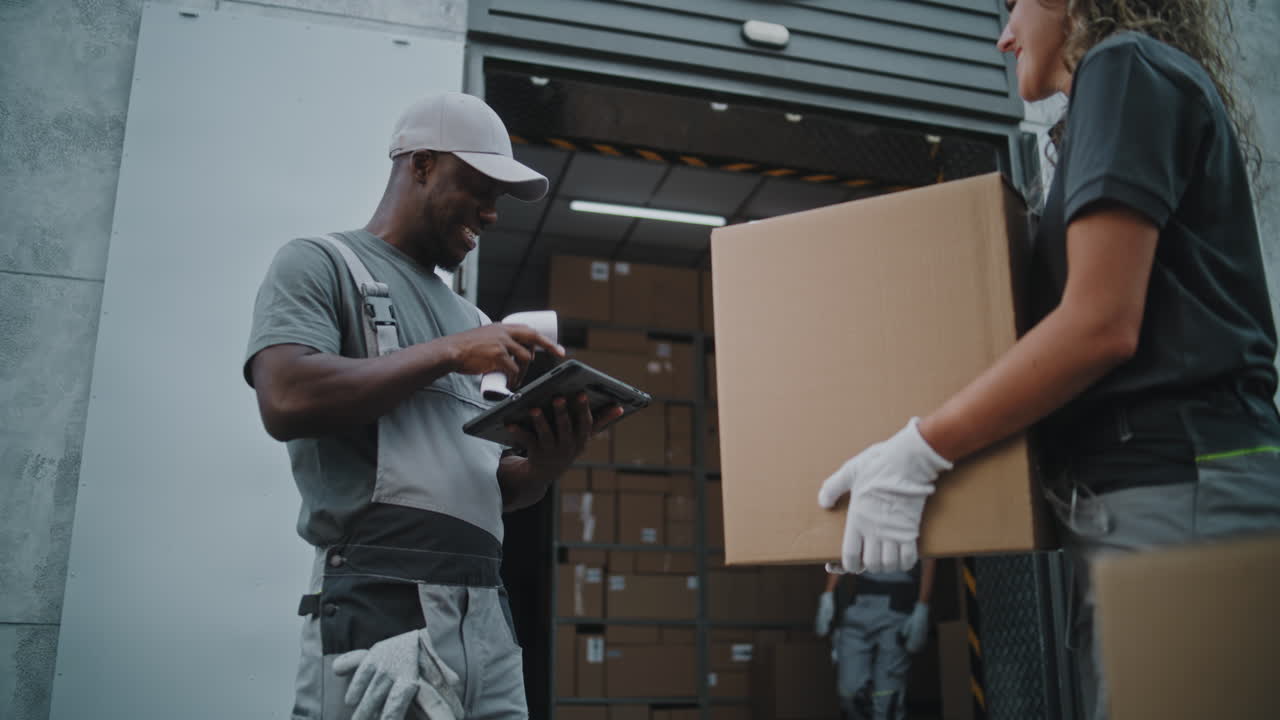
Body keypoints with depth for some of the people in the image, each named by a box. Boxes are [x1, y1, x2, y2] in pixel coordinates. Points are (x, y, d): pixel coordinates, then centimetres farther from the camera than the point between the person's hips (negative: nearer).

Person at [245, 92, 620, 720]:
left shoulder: (467, 317, 22)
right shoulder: (319, 264, 4)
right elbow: (287, 400, -16)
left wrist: (543, 466, -1)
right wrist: (447, 353, -9)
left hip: (486, 615, 6)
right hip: (381, 609, -6)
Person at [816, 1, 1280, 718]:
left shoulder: (1128, 67, -3)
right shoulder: (1167, 87, 25)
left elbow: (1101, 325, -16)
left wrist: (918, 453, -14)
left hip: (1173, 492, -9)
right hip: (1171, 489, 9)